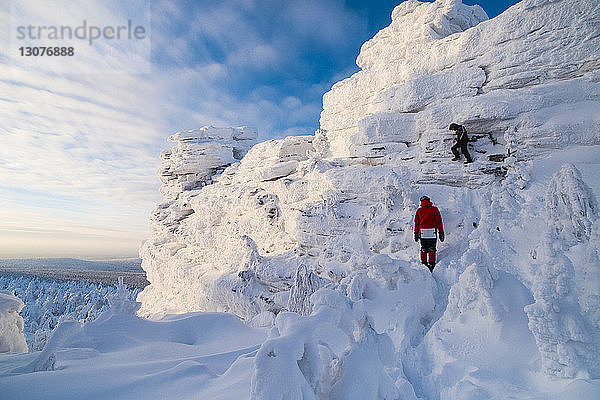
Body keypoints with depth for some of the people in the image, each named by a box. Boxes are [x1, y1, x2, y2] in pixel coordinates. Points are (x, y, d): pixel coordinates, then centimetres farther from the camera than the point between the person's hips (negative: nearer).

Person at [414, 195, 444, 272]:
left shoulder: (419, 210, 5)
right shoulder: (434, 209, 0)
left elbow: (416, 223, 7)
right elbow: (439, 221, -1)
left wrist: (416, 234, 13)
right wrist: (441, 232, 4)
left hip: (422, 233, 2)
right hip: (432, 233, -1)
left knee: (423, 250, 11)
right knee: (432, 250, 6)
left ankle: (423, 265, 13)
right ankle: (432, 265, 5)